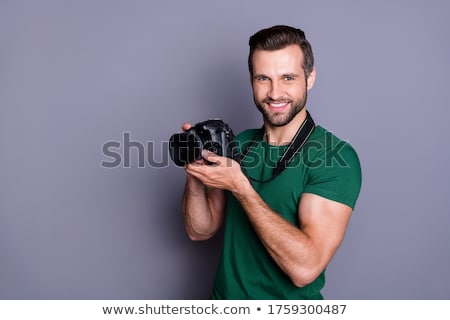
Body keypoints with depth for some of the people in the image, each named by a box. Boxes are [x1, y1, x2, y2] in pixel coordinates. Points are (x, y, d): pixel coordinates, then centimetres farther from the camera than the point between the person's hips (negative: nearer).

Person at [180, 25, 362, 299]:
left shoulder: (336, 156, -20)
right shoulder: (238, 144, -4)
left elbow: (305, 267, -28)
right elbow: (201, 231, 0)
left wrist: (239, 186, -28)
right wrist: (195, 176, -17)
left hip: (289, 301, -4)